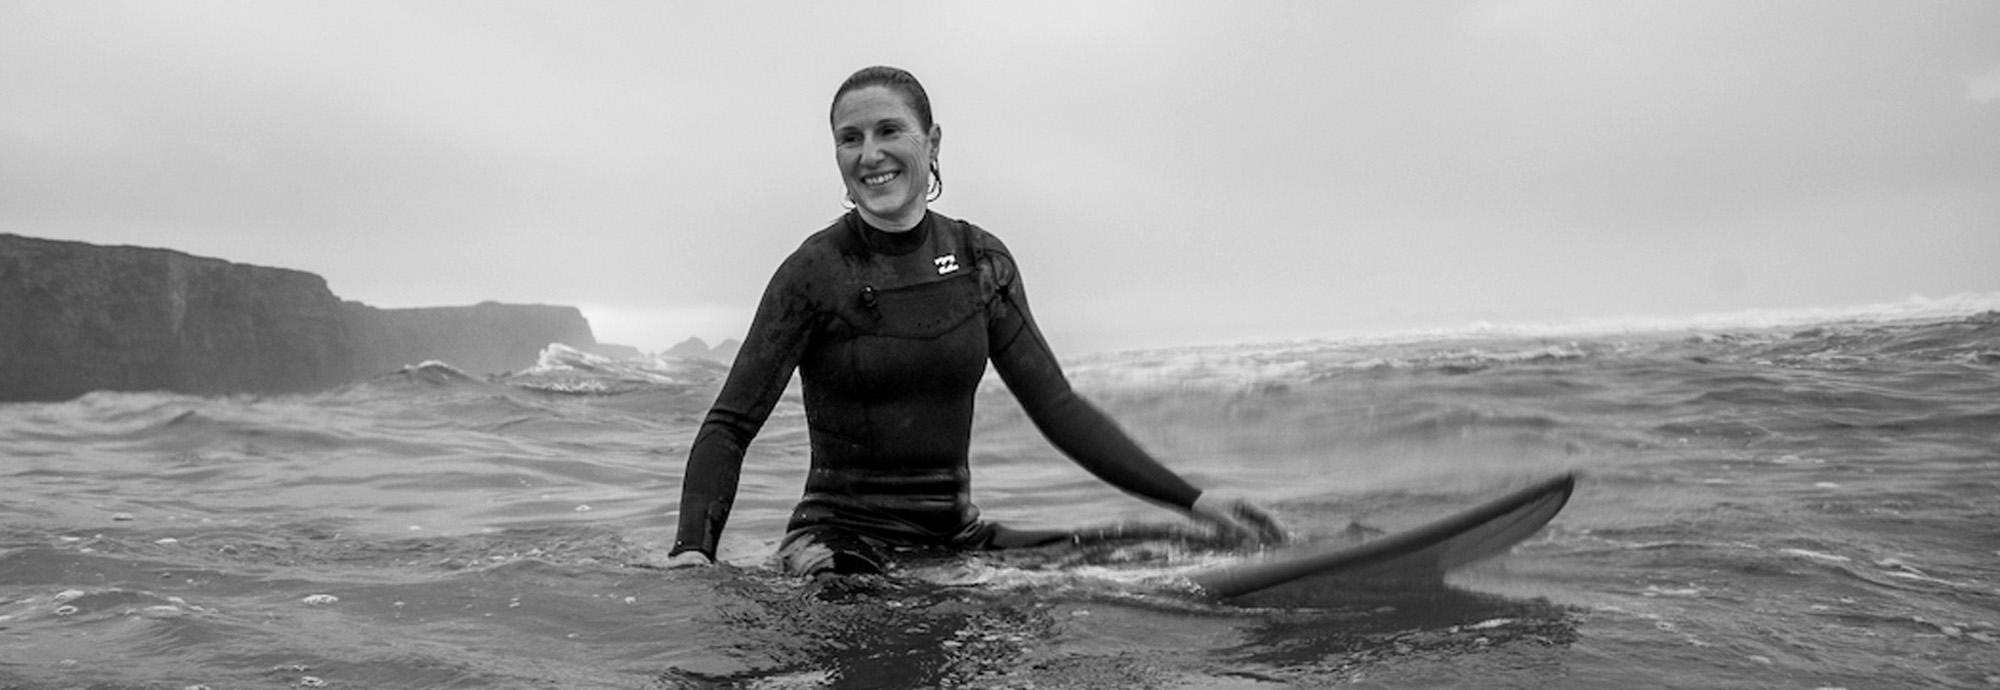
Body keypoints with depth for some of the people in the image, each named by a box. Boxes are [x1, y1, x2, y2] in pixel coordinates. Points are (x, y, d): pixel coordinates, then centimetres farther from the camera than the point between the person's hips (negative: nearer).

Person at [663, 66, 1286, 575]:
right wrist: (693, 548, -28)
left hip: (955, 534, 4)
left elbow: (1057, 406, 3)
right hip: (840, 537, -4)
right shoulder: (815, 272, -8)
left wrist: (1192, 499, -4)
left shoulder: (981, 260, 4)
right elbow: (730, 425, -10)